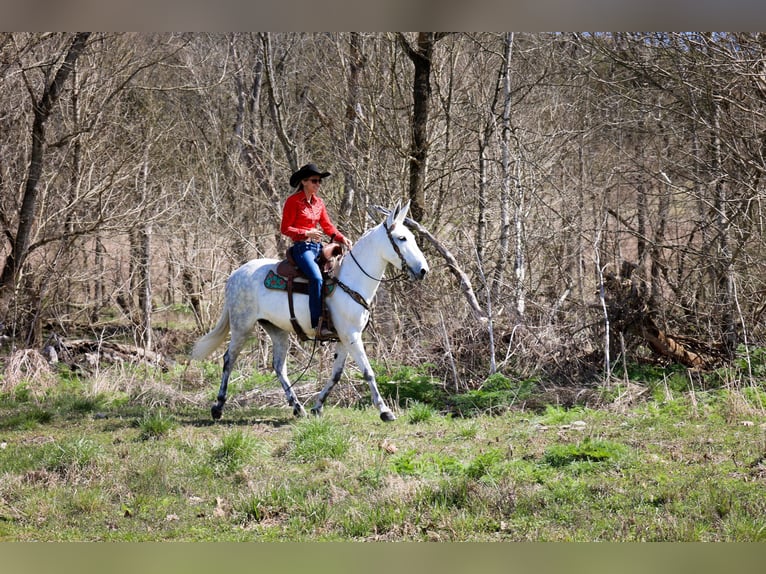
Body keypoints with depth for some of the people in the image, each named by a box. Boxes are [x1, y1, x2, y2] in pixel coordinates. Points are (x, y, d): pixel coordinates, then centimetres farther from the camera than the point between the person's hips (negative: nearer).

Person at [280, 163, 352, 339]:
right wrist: (307, 233, -19)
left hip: (318, 247, 8)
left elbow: (327, 226, 17)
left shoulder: (318, 202, 16)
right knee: (317, 278, -31)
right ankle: (318, 325, -35)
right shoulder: (293, 201, -4)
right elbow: (285, 229, -6)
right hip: (301, 247, -8)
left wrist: (342, 238, 0)